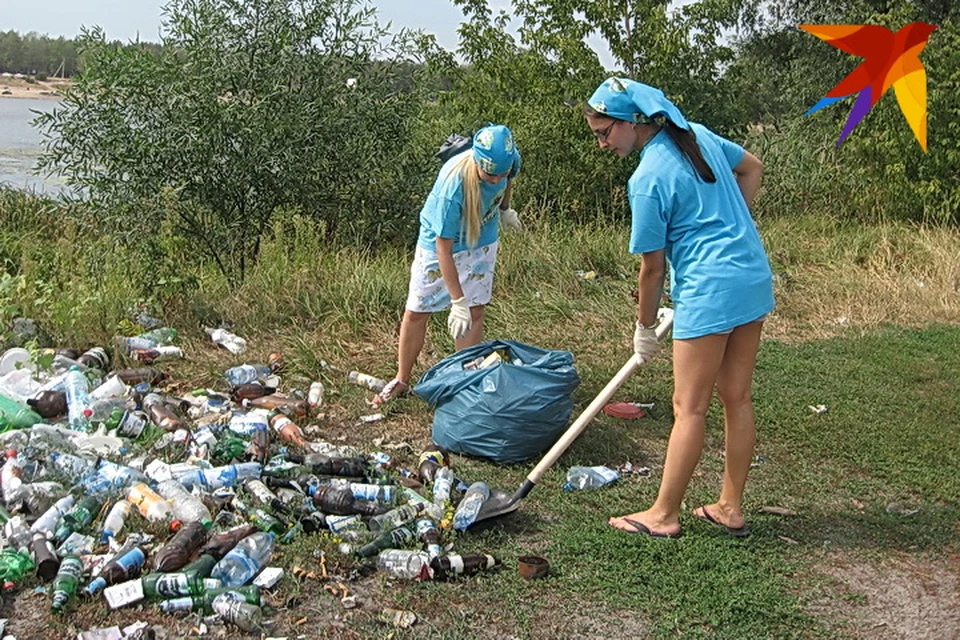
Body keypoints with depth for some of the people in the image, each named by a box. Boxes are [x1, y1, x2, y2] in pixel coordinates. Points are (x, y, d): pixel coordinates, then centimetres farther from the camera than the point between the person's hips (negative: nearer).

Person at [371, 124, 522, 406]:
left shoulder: (505, 162, -25)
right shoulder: (453, 185, -41)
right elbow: (444, 248, -35)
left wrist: (505, 210, 21)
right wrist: (457, 301, -33)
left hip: (481, 241, 4)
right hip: (439, 242, -4)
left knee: (474, 310, 0)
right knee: (415, 312, 3)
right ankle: (401, 381, 20)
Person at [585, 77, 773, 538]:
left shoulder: (647, 180, -15)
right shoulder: (698, 135, 8)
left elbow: (652, 268, -9)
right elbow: (752, 168, 25)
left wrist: (644, 330, 4)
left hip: (709, 292, -9)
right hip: (754, 278, 9)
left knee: (689, 408, 0)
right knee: (737, 398, 13)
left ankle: (663, 515, 10)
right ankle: (731, 508, 23)